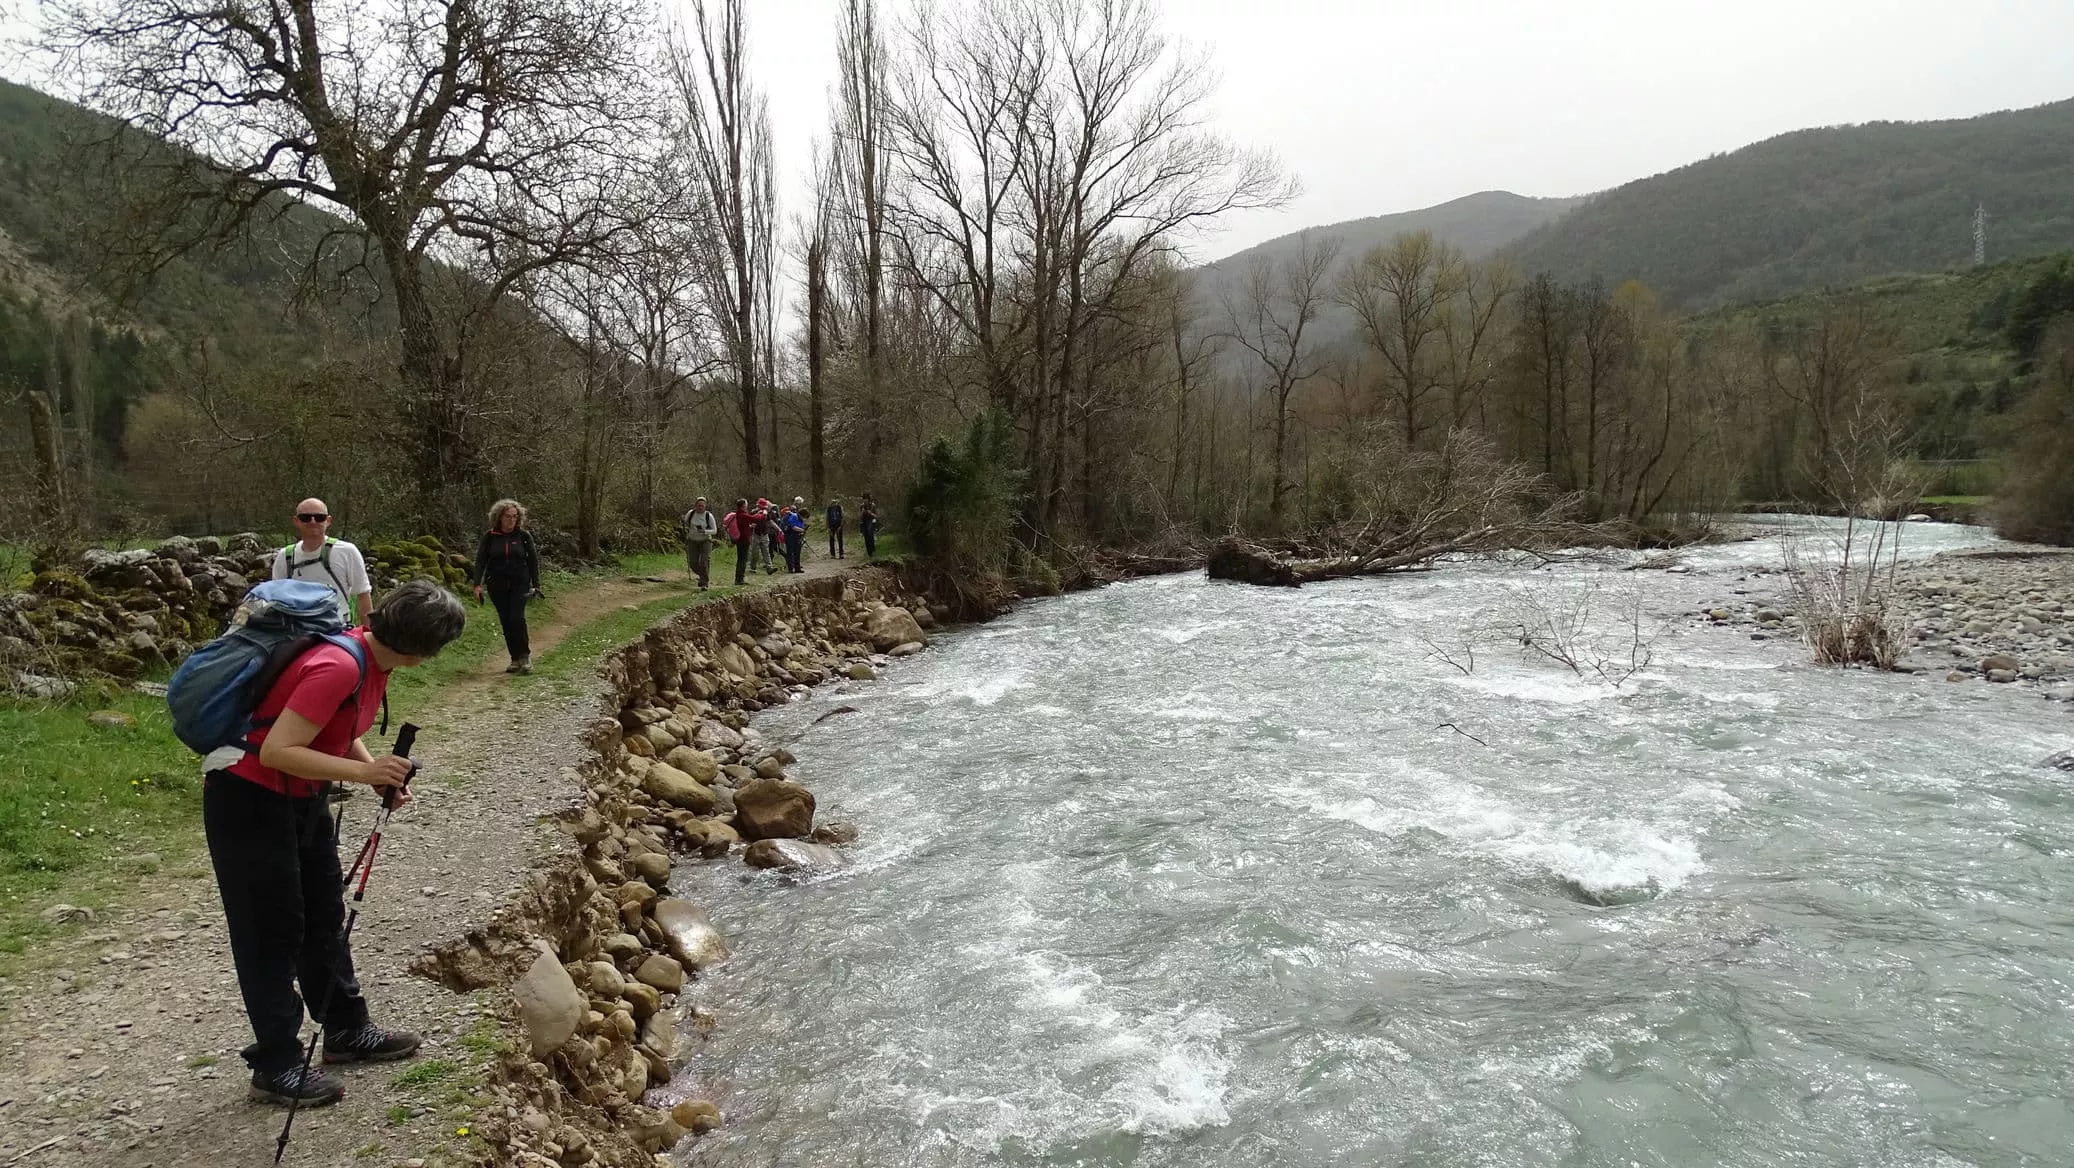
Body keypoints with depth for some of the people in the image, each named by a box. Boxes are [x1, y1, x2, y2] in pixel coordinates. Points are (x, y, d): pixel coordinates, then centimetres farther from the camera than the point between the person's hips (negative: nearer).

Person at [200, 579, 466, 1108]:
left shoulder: (372, 656, -1)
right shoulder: (339, 668, -31)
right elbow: (276, 751, -31)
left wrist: (380, 772, -4)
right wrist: (364, 771, -31)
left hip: (299, 798, 10)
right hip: (248, 801, -10)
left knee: (325, 915, 17)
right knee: (273, 931, 0)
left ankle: (347, 1029, 31)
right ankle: (276, 1067, 13)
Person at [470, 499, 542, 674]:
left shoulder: (524, 535, 1)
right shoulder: (489, 537, 2)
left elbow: (533, 560, 5)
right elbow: (480, 561, 2)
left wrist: (536, 585, 2)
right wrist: (477, 584, -8)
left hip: (520, 584, -2)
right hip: (497, 586, 2)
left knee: (517, 618, -14)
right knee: (506, 622, 3)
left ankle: (525, 656, -2)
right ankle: (515, 659, 11)